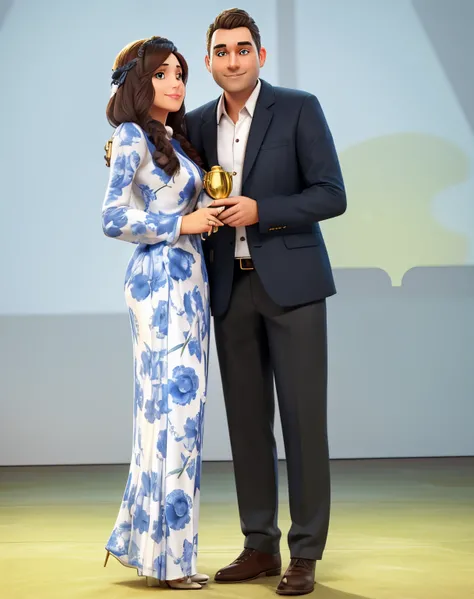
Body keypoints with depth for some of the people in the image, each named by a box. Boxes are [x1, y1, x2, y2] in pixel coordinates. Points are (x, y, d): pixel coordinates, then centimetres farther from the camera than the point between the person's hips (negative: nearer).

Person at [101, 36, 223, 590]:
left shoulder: (172, 140, 17)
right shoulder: (133, 137, -7)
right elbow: (113, 219, -15)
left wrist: (206, 216, 5)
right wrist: (180, 224, -13)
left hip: (189, 280, 9)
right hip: (160, 280, -9)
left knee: (179, 409, 9)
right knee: (172, 407, -8)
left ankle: (144, 540, 18)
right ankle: (167, 556, -2)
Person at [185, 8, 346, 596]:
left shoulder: (298, 109, -3)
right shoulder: (198, 124, 10)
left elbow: (331, 195, -7)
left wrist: (260, 211, -17)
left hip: (290, 282, -4)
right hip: (231, 288, 5)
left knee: (302, 417, -3)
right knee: (246, 420, 8)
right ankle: (260, 546, 17)